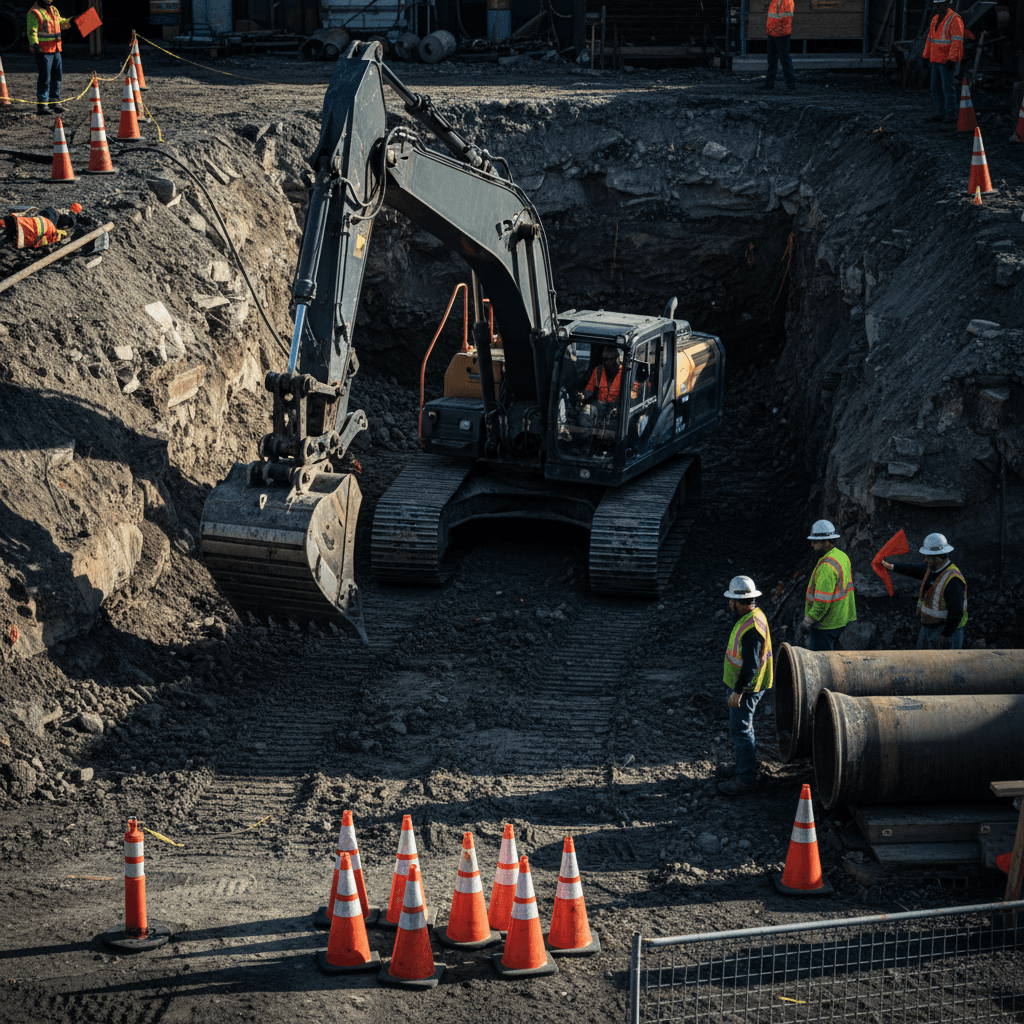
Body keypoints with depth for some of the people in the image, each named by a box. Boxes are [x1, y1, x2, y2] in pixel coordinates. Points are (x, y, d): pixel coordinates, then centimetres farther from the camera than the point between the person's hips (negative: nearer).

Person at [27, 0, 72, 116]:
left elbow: (60, 22, 33)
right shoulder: (34, 13, -11)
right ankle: (41, 104, -3)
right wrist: (34, 44, -30)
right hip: (43, 50, -8)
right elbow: (32, 31, -18)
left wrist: (70, 21, 20)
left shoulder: (54, 10, 15)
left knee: (57, 76, 13)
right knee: (45, 77, -8)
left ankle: (54, 102, 25)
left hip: (55, 50, 8)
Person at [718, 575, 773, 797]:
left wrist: (738, 692, -25)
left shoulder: (752, 627, -28)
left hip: (745, 688, -10)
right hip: (740, 684, 10)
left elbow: (750, 664, -29)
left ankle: (746, 778, 4)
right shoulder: (752, 616, 5)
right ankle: (745, 766, 34)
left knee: (741, 730, -3)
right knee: (741, 727, 21)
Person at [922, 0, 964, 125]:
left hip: (947, 61, -9)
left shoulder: (954, 20, -13)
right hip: (936, 60, 9)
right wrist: (926, 56, 18)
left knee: (948, 87, -7)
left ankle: (951, 115, -4)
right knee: (936, 87, 11)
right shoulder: (935, 19, 14)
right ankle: (940, 113, 19)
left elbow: (957, 41, -19)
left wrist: (952, 59, -24)